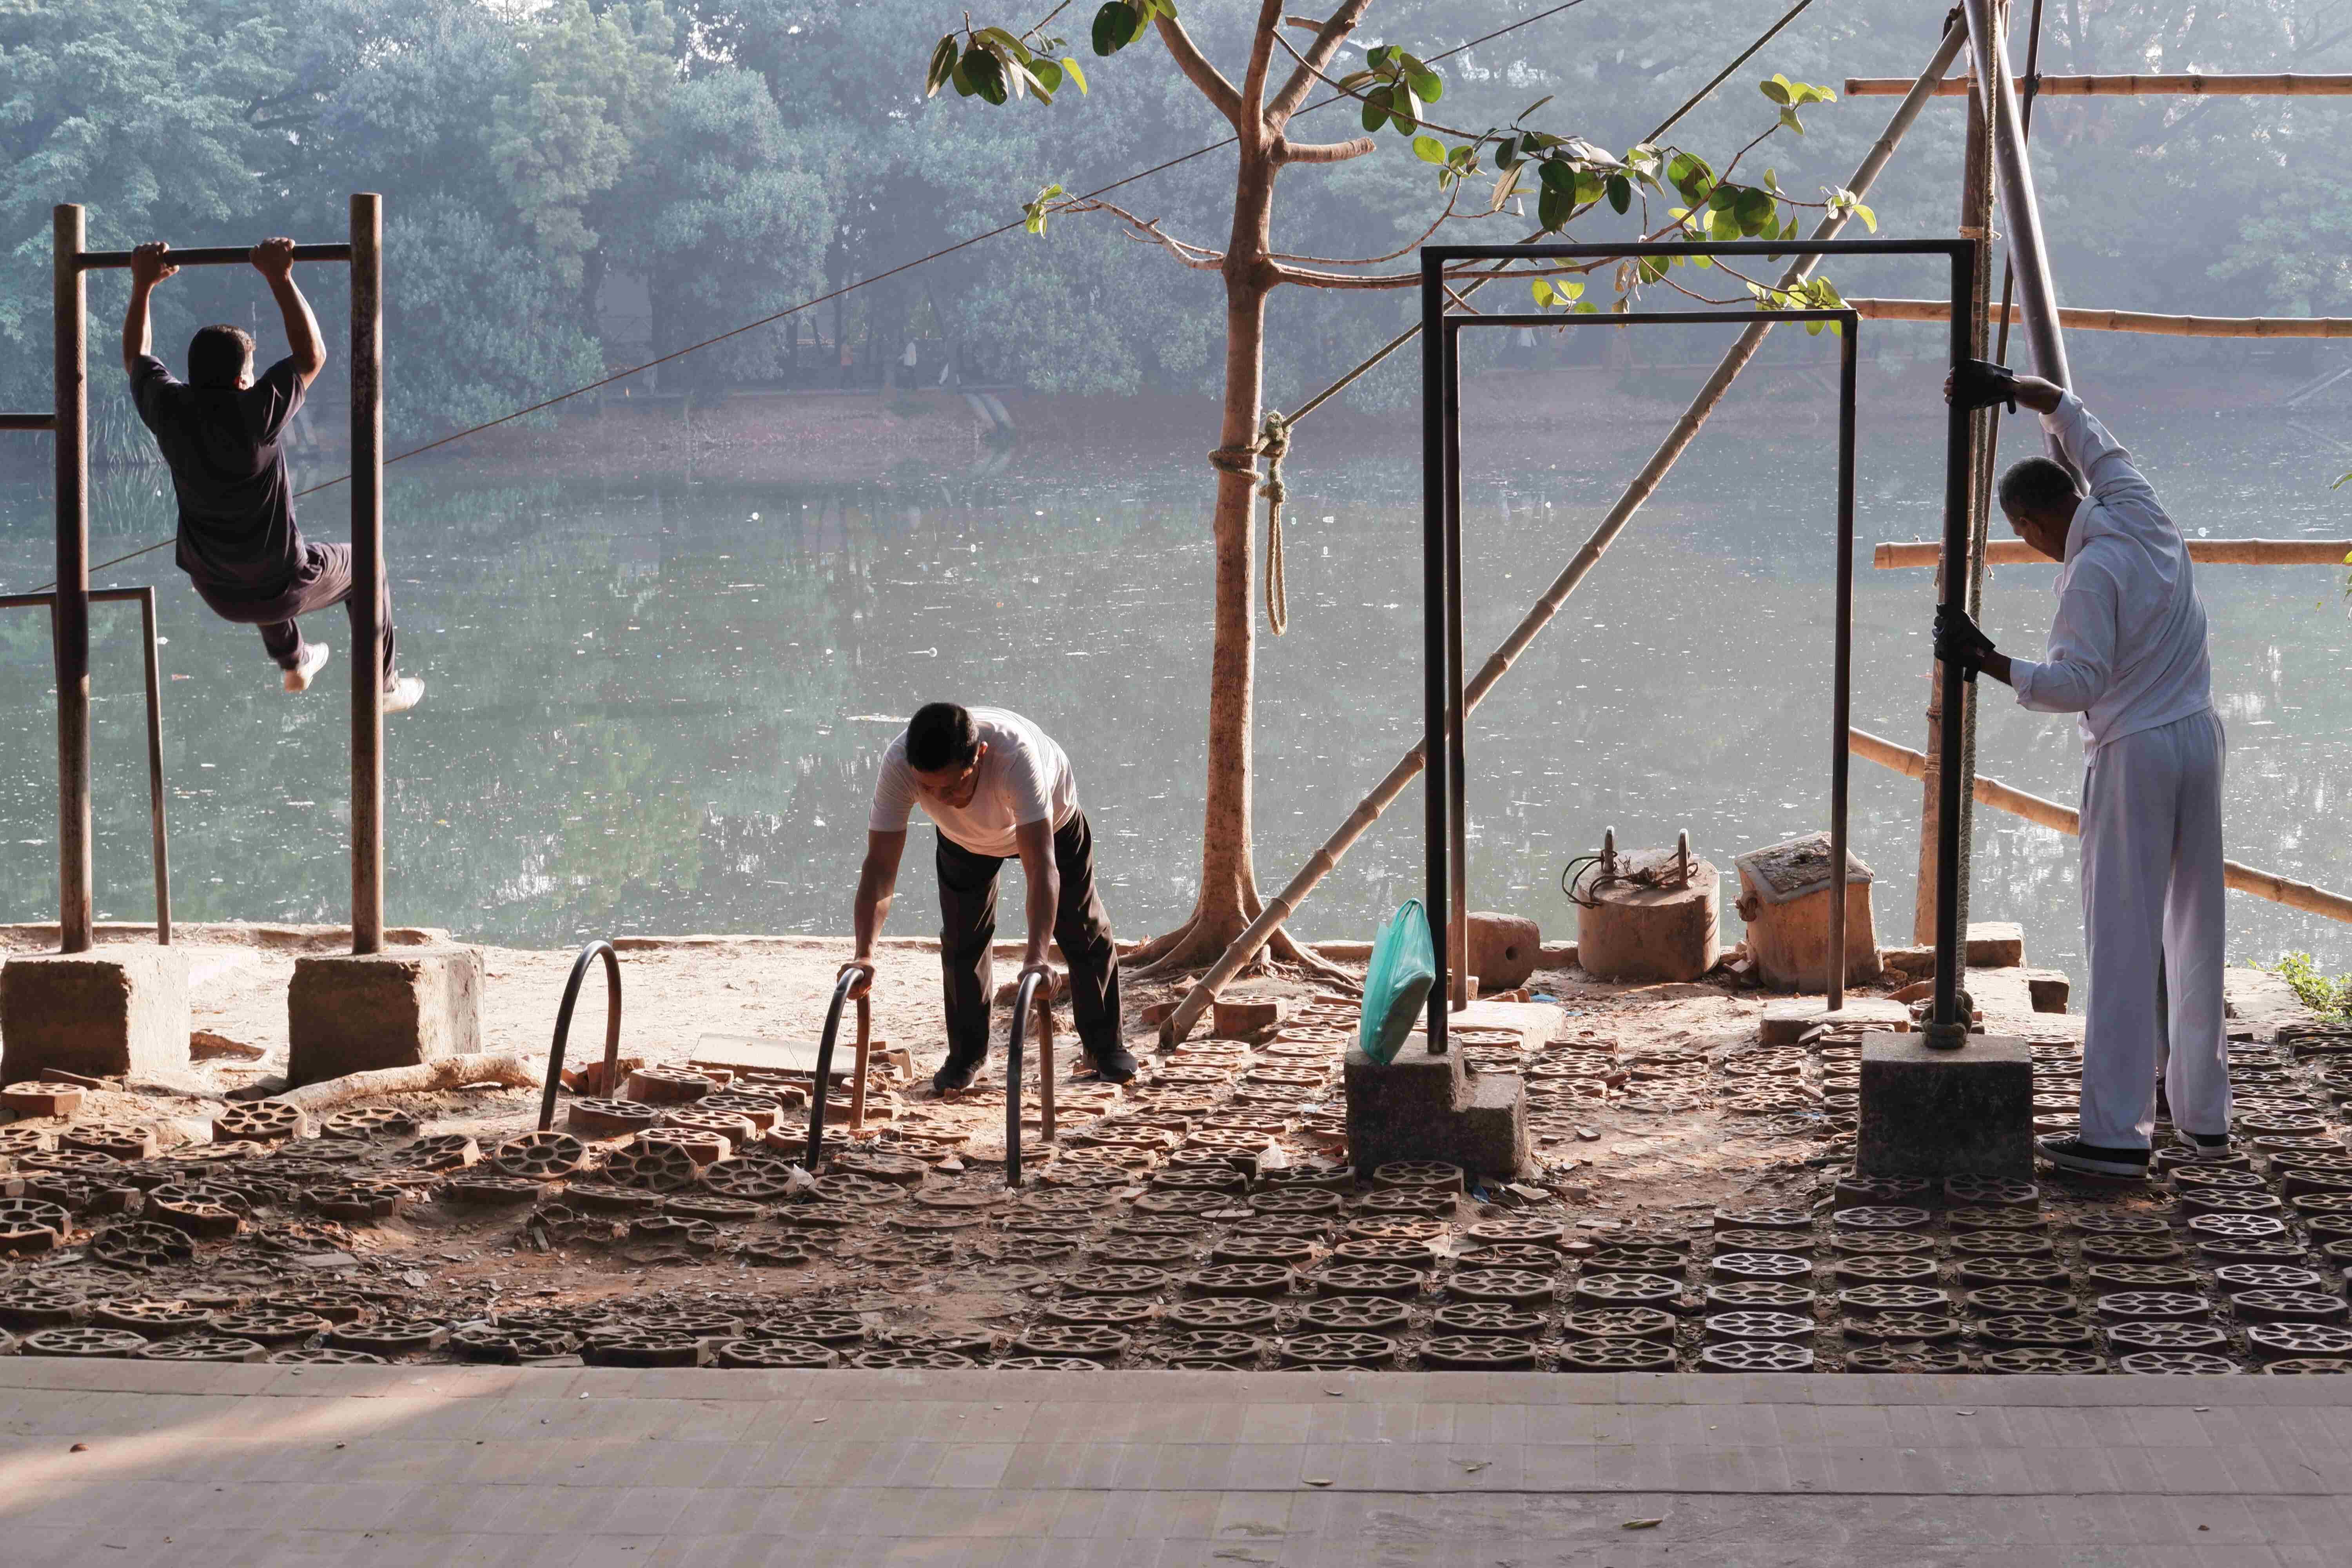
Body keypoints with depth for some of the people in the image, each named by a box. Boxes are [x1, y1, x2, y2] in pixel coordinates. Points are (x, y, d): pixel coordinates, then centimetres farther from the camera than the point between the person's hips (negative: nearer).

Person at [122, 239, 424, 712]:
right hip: (280, 592, -5)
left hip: (216, 595, 5)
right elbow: (312, 355, -16)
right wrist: (279, 279, -17)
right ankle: (382, 687, 35)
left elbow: (136, 358, 6)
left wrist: (143, 284, 8)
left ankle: (294, 663, 59)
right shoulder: (253, 415, -29)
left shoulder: (169, 411, -15)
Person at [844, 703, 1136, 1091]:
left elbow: (1041, 866, -53)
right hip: (963, 839, 2)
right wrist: (864, 954, -53)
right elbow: (880, 865, -41)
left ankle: (1104, 1045, 27)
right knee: (962, 940, 0)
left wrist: (1036, 956, -63)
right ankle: (966, 1054, 20)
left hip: (1052, 824, -2)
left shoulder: (1015, 753, -50)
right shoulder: (898, 764, -41)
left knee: (1083, 931, 7)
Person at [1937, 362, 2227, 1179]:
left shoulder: (2092, 572, -17)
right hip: (2199, 740, 8)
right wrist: (2009, 386, 10)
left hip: (2134, 757, -8)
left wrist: (1987, 661, -16)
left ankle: (2115, 1131, -6)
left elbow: (2076, 683, -20)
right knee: (2196, 931, 13)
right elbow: (2075, 416, 17)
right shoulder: (2140, 508, 4)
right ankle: (2205, 1115, 19)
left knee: (2124, 942, -5)